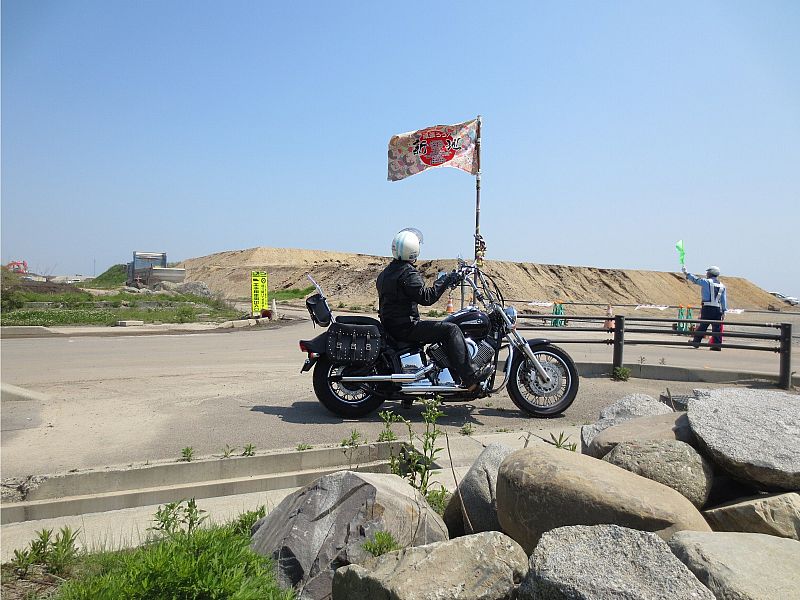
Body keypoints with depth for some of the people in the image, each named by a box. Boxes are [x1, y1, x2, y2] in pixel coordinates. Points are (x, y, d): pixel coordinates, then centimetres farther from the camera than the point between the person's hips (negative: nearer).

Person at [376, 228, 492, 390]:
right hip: (405, 327, -10)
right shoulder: (408, 273, -16)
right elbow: (426, 297, -23)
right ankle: (469, 378, -14)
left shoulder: (385, 273, 14)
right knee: (451, 329, -13)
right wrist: (444, 281, -15)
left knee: (443, 328, 22)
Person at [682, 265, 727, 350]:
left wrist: (686, 273, 13)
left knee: (702, 326, 5)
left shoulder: (706, 282, -4)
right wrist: (723, 311, 12)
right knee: (717, 327, 4)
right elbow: (724, 300, 10)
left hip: (707, 308, -4)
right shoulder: (722, 286, 12)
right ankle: (717, 345, 3)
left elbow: (695, 279, 2)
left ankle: (696, 341, 15)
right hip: (718, 309, 4)